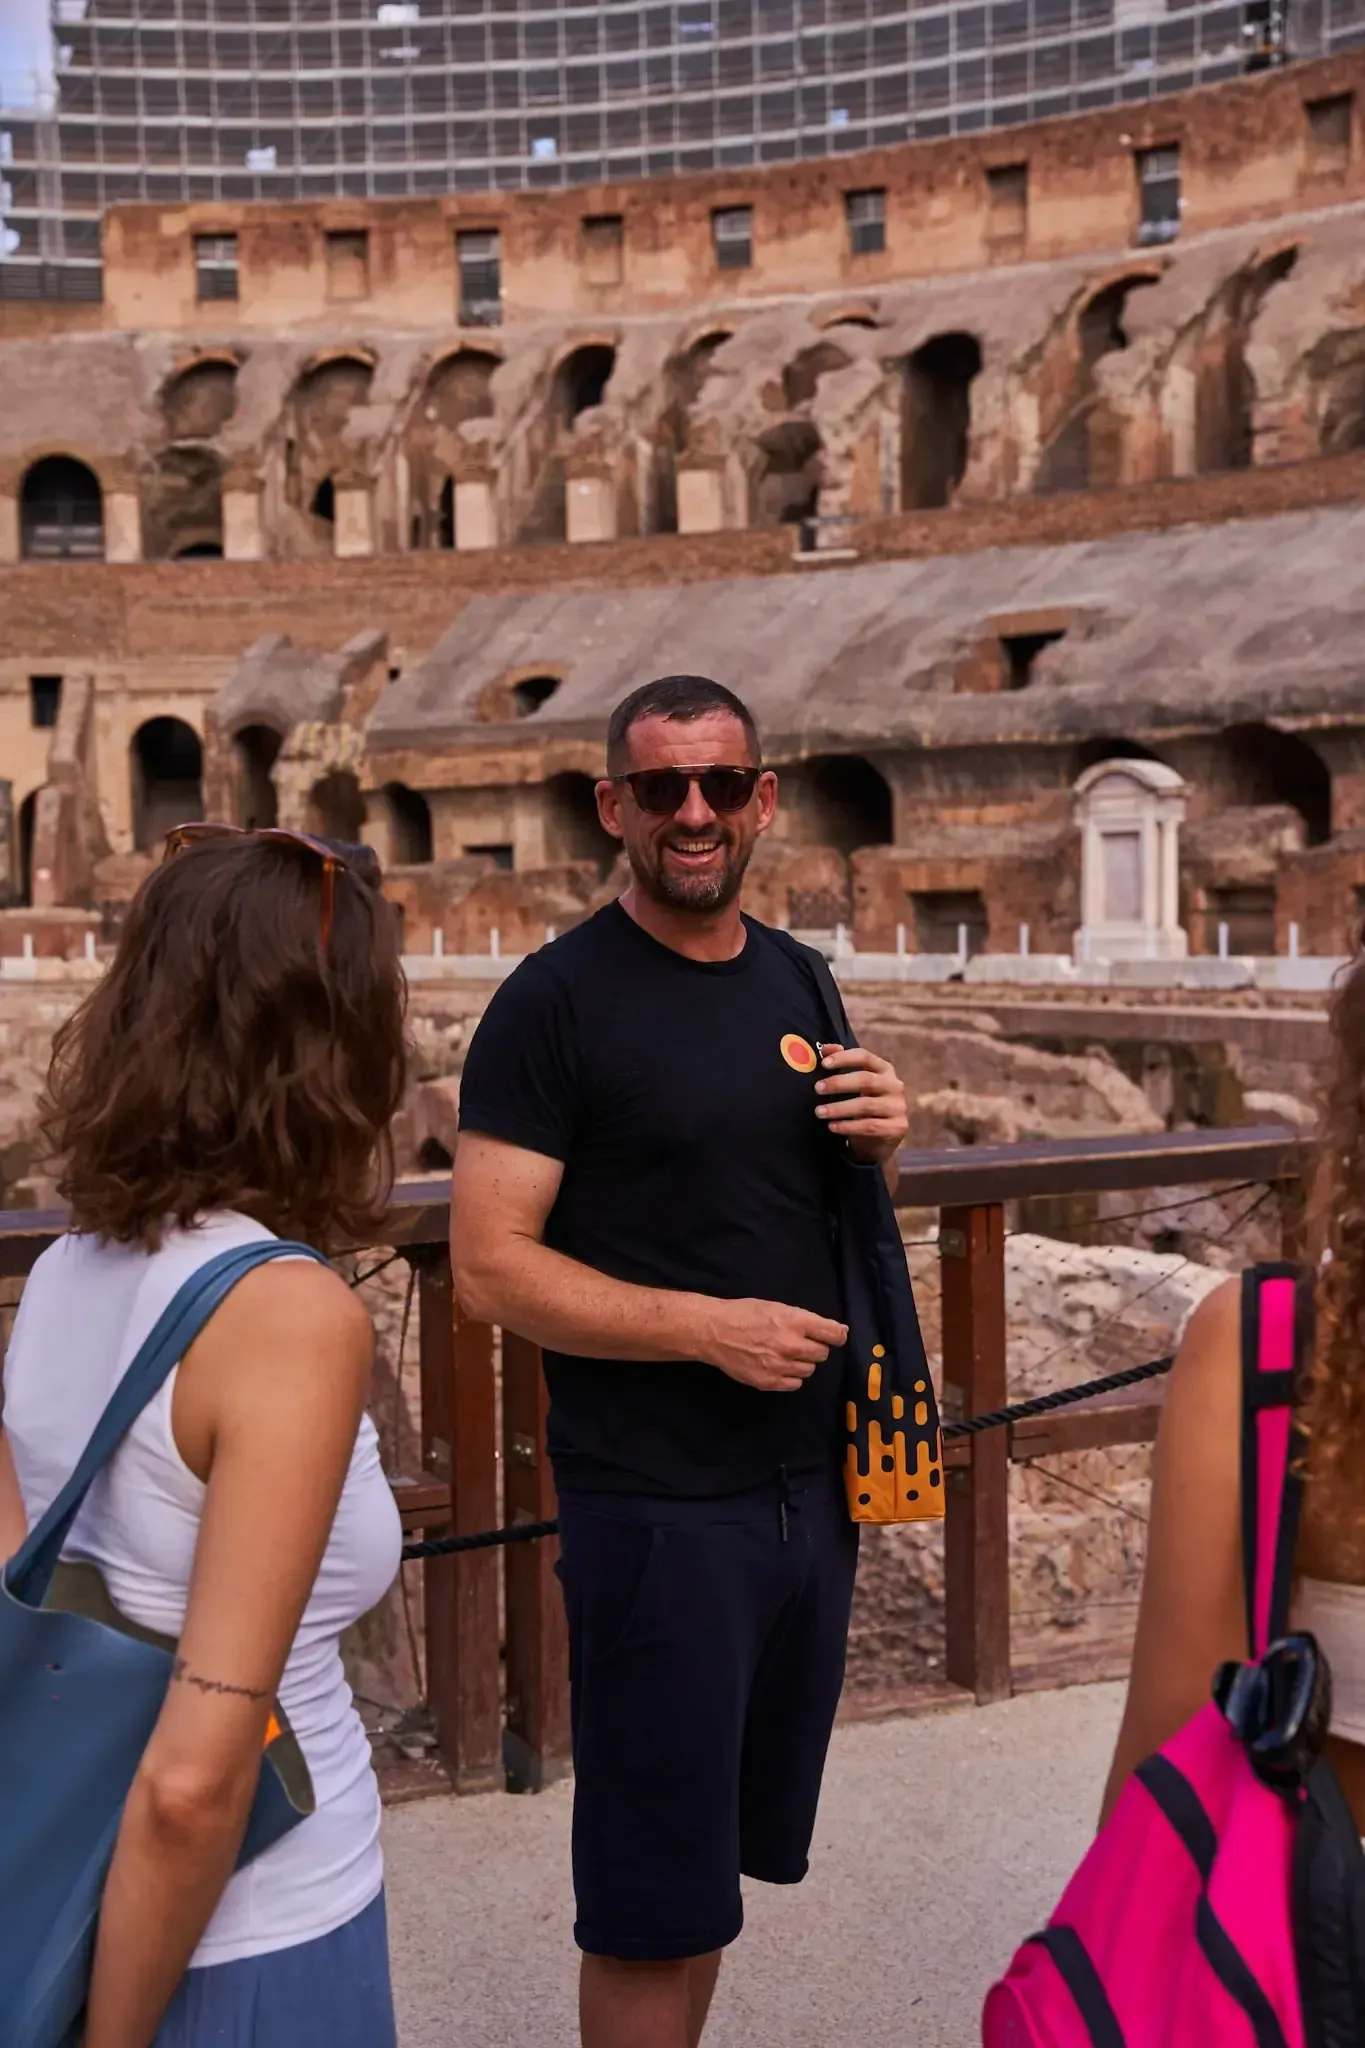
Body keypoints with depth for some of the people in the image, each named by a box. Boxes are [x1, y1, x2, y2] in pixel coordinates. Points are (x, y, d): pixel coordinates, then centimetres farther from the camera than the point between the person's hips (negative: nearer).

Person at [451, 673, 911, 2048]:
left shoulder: (797, 981, 9)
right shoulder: (556, 1001, -11)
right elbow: (490, 1266, -15)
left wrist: (880, 1144, -2)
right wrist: (712, 1327, -22)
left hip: (810, 1483, 6)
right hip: (654, 1505, -6)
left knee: (731, 1852, 19)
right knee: (651, 1905, 6)